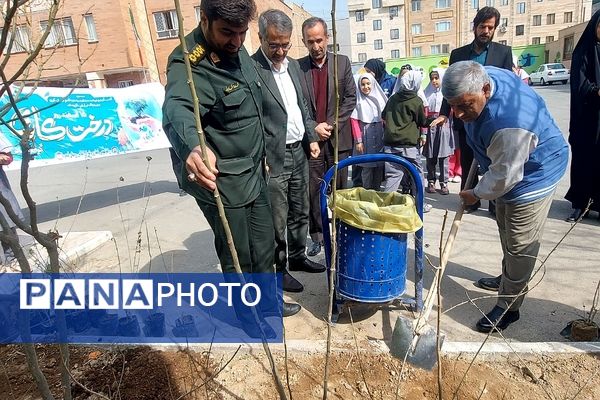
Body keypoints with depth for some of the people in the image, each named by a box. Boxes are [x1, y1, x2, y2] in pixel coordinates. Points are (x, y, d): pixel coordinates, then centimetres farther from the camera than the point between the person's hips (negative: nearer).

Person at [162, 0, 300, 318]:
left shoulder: (235, 49, 3)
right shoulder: (190, 65, -22)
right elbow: (177, 109, -44)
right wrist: (193, 147, -66)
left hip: (253, 173, 8)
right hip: (221, 181, -8)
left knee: (264, 244, 19)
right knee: (238, 254, 9)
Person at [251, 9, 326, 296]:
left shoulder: (293, 66, 11)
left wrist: (312, 138, 11)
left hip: (299, 153, 8)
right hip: (272, 159, -7)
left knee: (300, 213, 18)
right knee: (277, 222, 3)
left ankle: (297, 257, 36)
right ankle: (278, 270, 21)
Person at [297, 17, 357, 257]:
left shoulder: (342, 62, 6)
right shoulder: (297, 67, 3)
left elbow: (350, 98, 2)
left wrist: (332, 125, -8)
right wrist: (313, 128, -9)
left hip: (338, 138, 1)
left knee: (339, 189, 8)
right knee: (313, 191, 3)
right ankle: (317, 237, 14)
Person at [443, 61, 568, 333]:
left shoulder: (508, 123, -42)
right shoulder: (481, 77, -16)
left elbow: (505, 176, -30)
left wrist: (476, 194, -14)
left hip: (534, 175, -9)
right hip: (508, 167, 10)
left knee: (520, 244, -1)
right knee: (505, 228, 24)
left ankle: (508, 306, 13)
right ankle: (508, 277, 45)